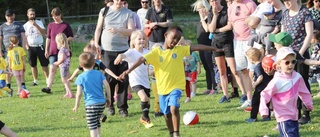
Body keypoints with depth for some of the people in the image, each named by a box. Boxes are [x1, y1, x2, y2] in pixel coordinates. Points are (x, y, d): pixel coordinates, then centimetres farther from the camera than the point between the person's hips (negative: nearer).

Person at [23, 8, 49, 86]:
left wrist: (36, 25, -20)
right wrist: (26, 46, -4)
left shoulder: (39, 23, 3)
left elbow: (44, 32, -11)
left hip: (39, 46, -2)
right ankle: (35, 80, 12)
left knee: (44, 64, -4)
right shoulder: (25, 25, 7)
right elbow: (24, 37, 10)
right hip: (31, 47, 2)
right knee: (33, 65, 5)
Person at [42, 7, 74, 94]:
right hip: (53, 51, 2)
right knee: (52, 69, -7)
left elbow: (71, 37, 2)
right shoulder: (50, 25, 7)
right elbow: (48, 38, 12)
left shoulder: (66, 25, -2)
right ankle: (48, 87, -15)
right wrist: (46, 50, 8)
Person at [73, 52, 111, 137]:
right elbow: (107, 85, 0)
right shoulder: (99, 74, 5)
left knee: (92, 126, -5)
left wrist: (76, 105, 3)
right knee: (97, 122, 24)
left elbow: (79, 93, -7)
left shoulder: (81, 77, -5)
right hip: (102, 103, 5)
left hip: (91, 104, -5)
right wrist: (108, 98, 12)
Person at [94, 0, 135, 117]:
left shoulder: (128, 13, 4)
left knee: (123, 80, -2)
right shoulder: (104, 11, 6)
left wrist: (118, 30, -19)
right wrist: (96, 43, 0)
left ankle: (122, 107, 5)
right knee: (109, 79, -2)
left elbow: (131, 31, -4)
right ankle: (110, 105, 12)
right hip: (107, 50, 0)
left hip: (123, 50, 0)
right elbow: (98, 28, 10)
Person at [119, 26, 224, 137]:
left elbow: (196, 47, 1)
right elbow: (142, 59, -17)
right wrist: (128, 71, -29)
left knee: (174, 108, -21)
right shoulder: (156, 52, -7)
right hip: (162, 88, 1)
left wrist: (214, 49, 2)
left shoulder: (180, 50, -1)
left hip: (176, 86, -1)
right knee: (167, 114, 12)